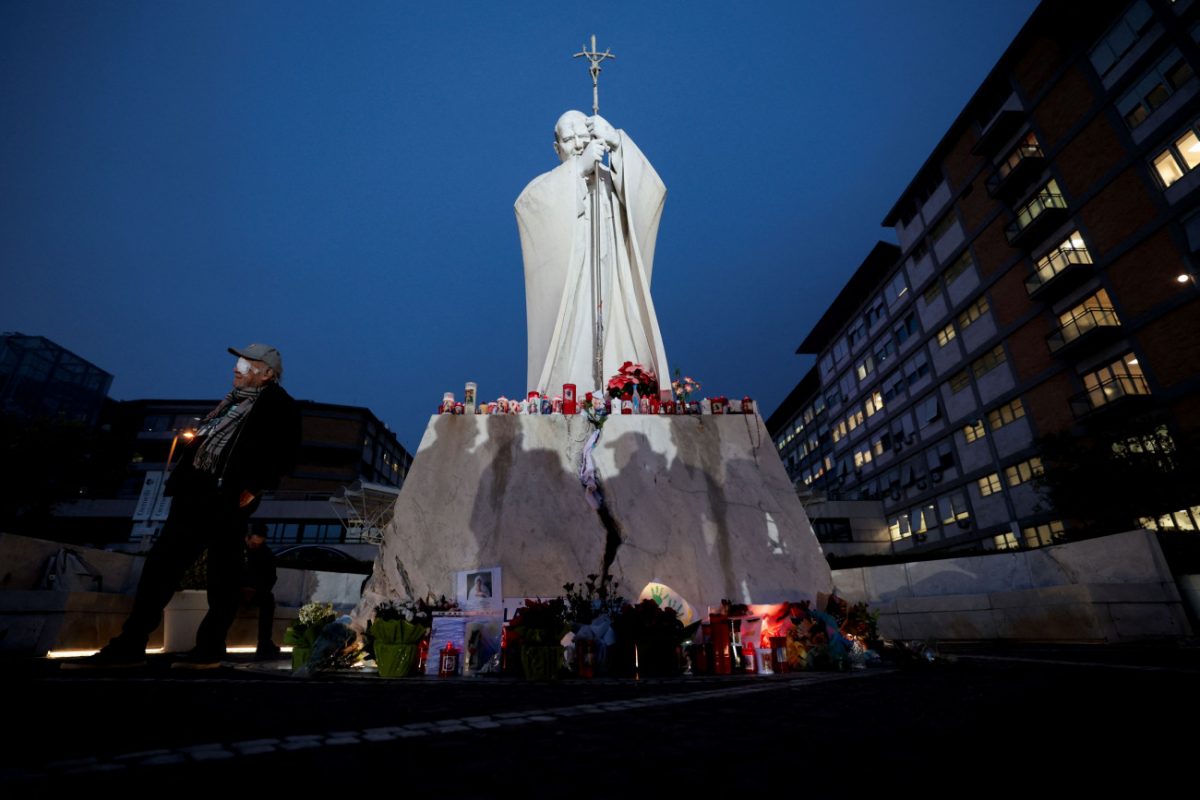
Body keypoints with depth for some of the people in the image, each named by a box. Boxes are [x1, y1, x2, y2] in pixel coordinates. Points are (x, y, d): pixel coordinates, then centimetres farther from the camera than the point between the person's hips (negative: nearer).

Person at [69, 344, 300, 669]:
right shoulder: (233, 401, 23)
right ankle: (130, 645, 13)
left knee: (223, 576, -1)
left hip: (229, 501, -8)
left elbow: (284, 453, -14)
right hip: (197, 495, 9)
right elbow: (201, 442, 26)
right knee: (162, 563, 7)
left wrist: (253, 488, -20)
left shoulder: (278, 406, -3)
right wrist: (181, 480, 13)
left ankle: (209, 650, 7)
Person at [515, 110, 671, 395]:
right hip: (564, 299, -1)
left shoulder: (612, 180, 12)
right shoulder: (549, 184, 9)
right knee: (568, 371, -9)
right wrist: (580, 167, -18)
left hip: (610, 298, 2)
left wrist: (616, 143, -16)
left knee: (616, 375, -3)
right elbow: (524, 203, -15)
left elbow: (653, 191, -7)